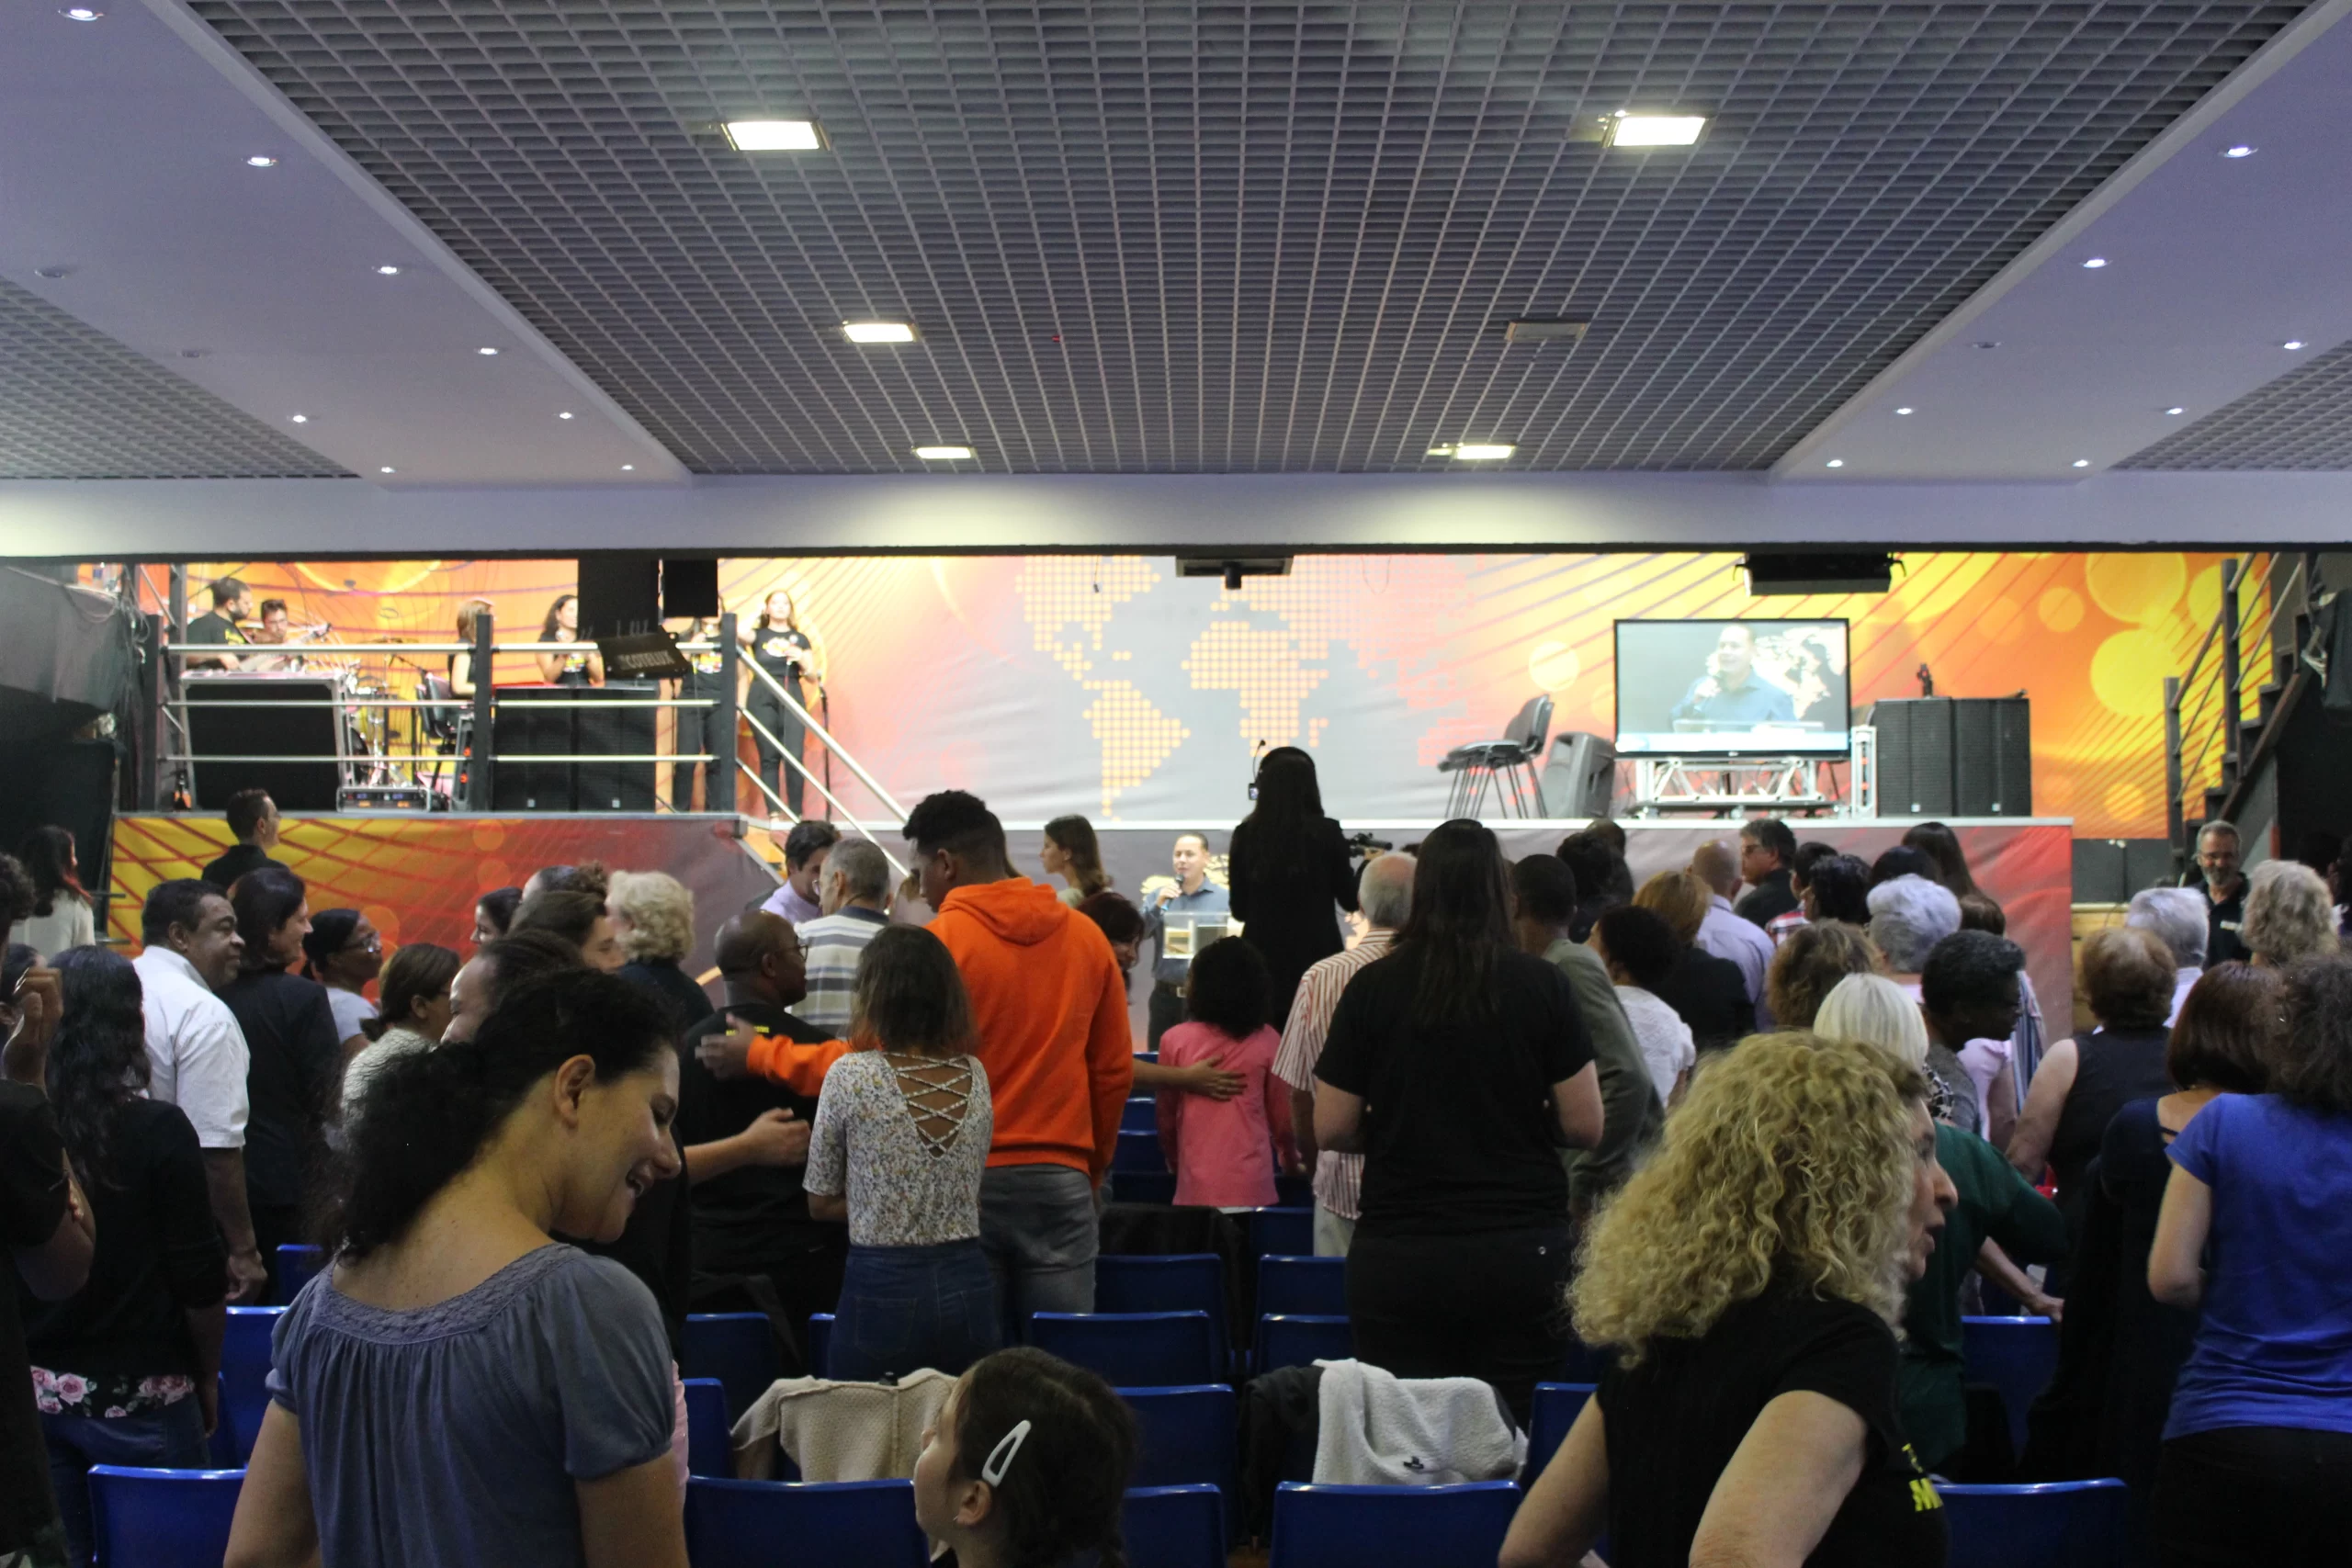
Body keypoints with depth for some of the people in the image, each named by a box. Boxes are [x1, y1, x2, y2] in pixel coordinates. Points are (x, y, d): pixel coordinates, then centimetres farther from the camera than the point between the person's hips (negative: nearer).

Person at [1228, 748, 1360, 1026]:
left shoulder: (1246, 835, -2)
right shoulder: (1326, 832, -6)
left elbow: (1239, 910, 5)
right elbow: (1350, 901, 2)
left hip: (1263, 961, 2)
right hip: (1316, 958, -2)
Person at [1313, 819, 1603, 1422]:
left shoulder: (1373, 988, -2)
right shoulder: (1543, 987, -2)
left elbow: (1330, 1129, 0)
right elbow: (1585, 1125, -1)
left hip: (1398, 1256, 0)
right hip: (1521, 1252, 0)